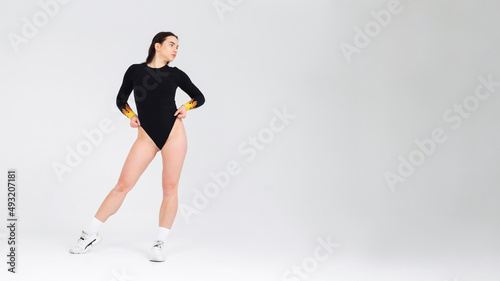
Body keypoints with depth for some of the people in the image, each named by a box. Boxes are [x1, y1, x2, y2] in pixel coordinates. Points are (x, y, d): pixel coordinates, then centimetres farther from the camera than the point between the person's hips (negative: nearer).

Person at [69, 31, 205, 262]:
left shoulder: (175, 74, 8)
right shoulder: (135, 70, 6)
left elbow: (199, 97, 17)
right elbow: (121, 99, 16)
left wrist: (186, 107, 0)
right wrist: (131, 116, 0)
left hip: (173, 133, 1)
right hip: (146, 137, -1)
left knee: (170, 188, -1)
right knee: (123, 185, -2)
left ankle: (159, 244, 9)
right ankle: (90, 234, 13)